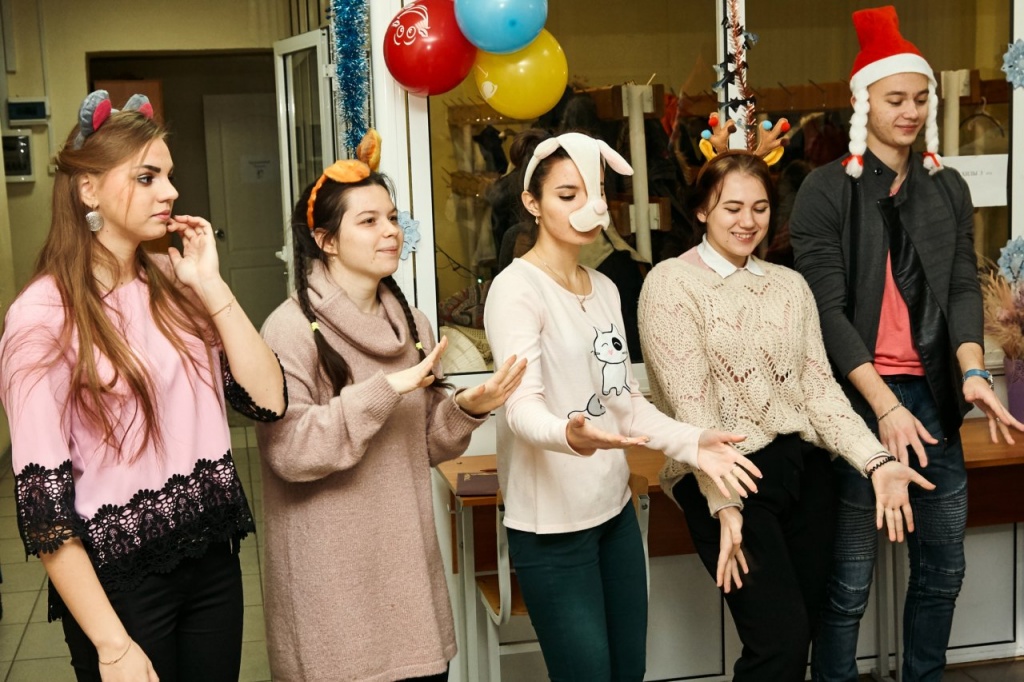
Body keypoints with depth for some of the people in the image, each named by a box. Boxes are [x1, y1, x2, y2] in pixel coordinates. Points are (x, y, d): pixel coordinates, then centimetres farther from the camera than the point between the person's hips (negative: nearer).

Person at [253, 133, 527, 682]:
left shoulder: (411, 324, 8)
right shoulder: (291, 329, -12)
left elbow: (424, 443, 12)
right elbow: (289, 451, -22)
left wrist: (467, 408, -8)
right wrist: (384, 389, -24)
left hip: (408, 562, 6)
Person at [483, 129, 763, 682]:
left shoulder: (605, 288, 12)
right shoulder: (517, 288, -13)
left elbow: (625, 400, 12)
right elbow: (522, 407, -25)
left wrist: (691, 443, -3)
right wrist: (567, 435, -46)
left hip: (615, 511, 8)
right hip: (552, 525, -7)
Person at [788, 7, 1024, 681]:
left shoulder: (948, 188, 11)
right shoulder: (826, 190, -4)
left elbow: (963, 286, 3)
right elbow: (827, 308, -10)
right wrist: (885, 405, -17)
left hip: (931, 394, 5)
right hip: (857, 398, -5)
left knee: (943, 567, 12)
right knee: (850, 577, 0)